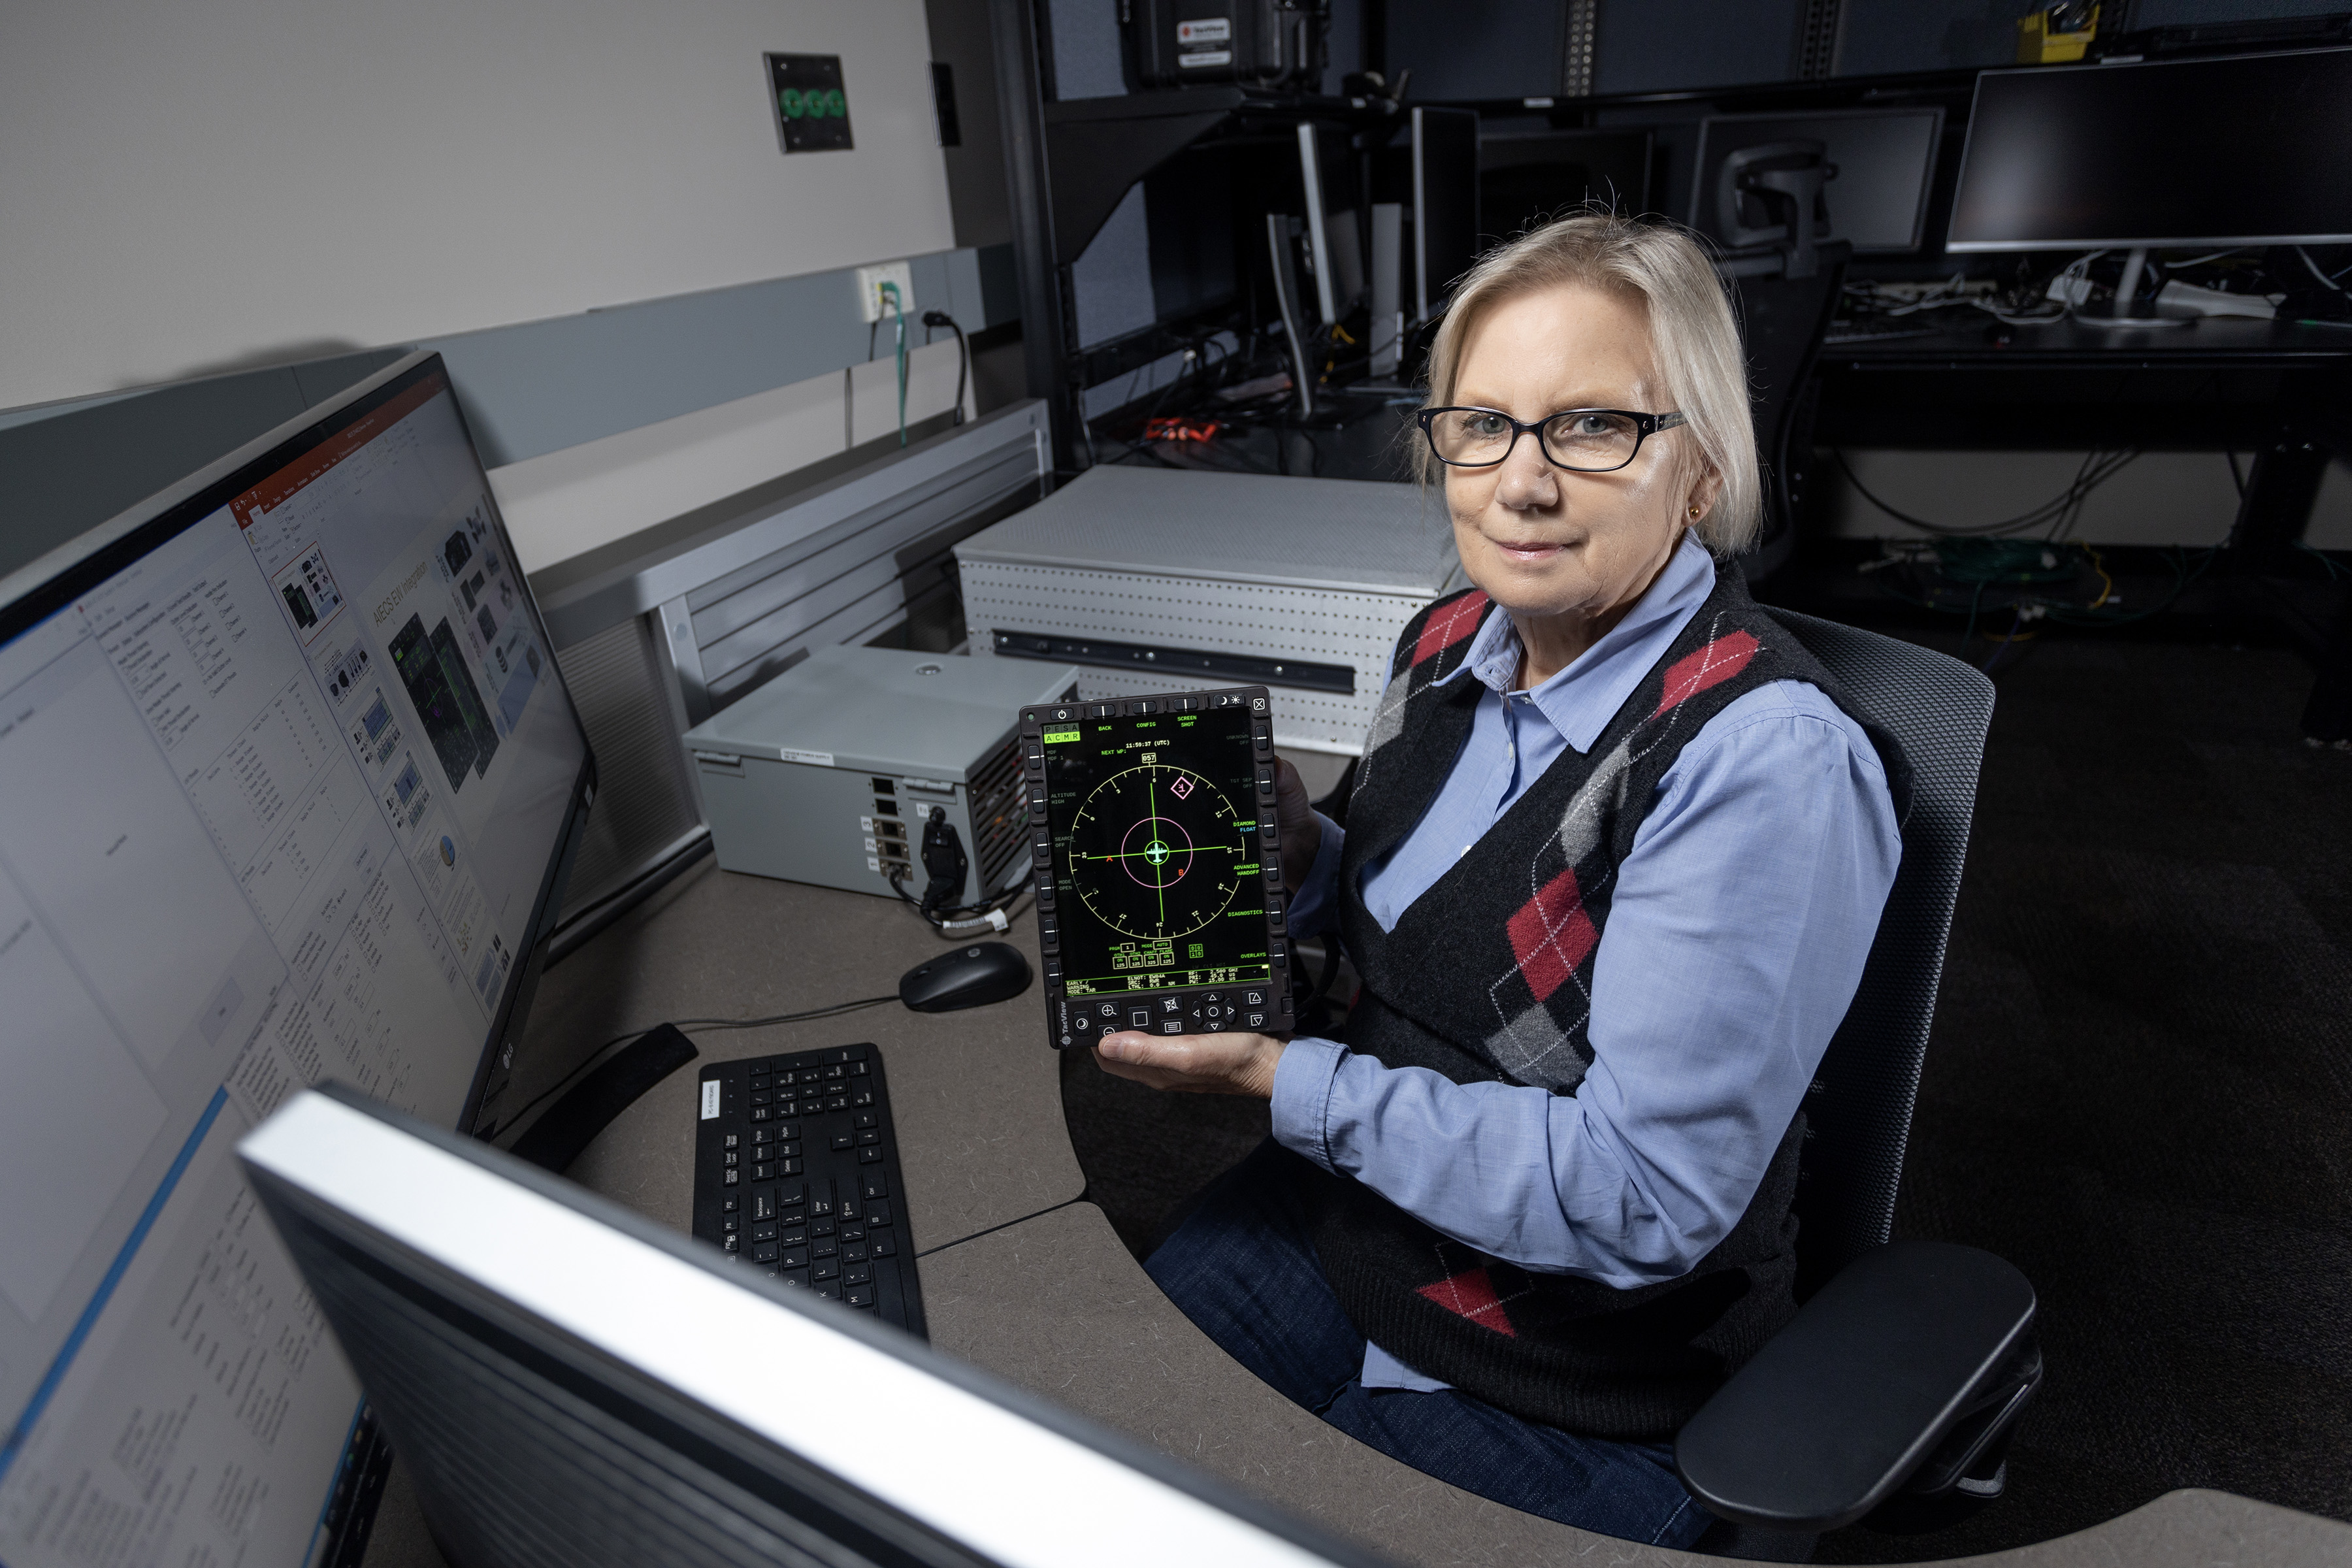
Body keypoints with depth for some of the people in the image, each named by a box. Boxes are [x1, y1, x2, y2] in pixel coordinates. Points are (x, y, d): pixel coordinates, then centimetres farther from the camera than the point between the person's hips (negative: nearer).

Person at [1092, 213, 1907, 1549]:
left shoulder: (1766, 759, -27)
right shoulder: (1452, 643, -4)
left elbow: (1636, 1201, -26)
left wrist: (1283, 1080, -22)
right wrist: (1303, 861, -10)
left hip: (1576, 1392, -6)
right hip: (1356, 1207, 6)